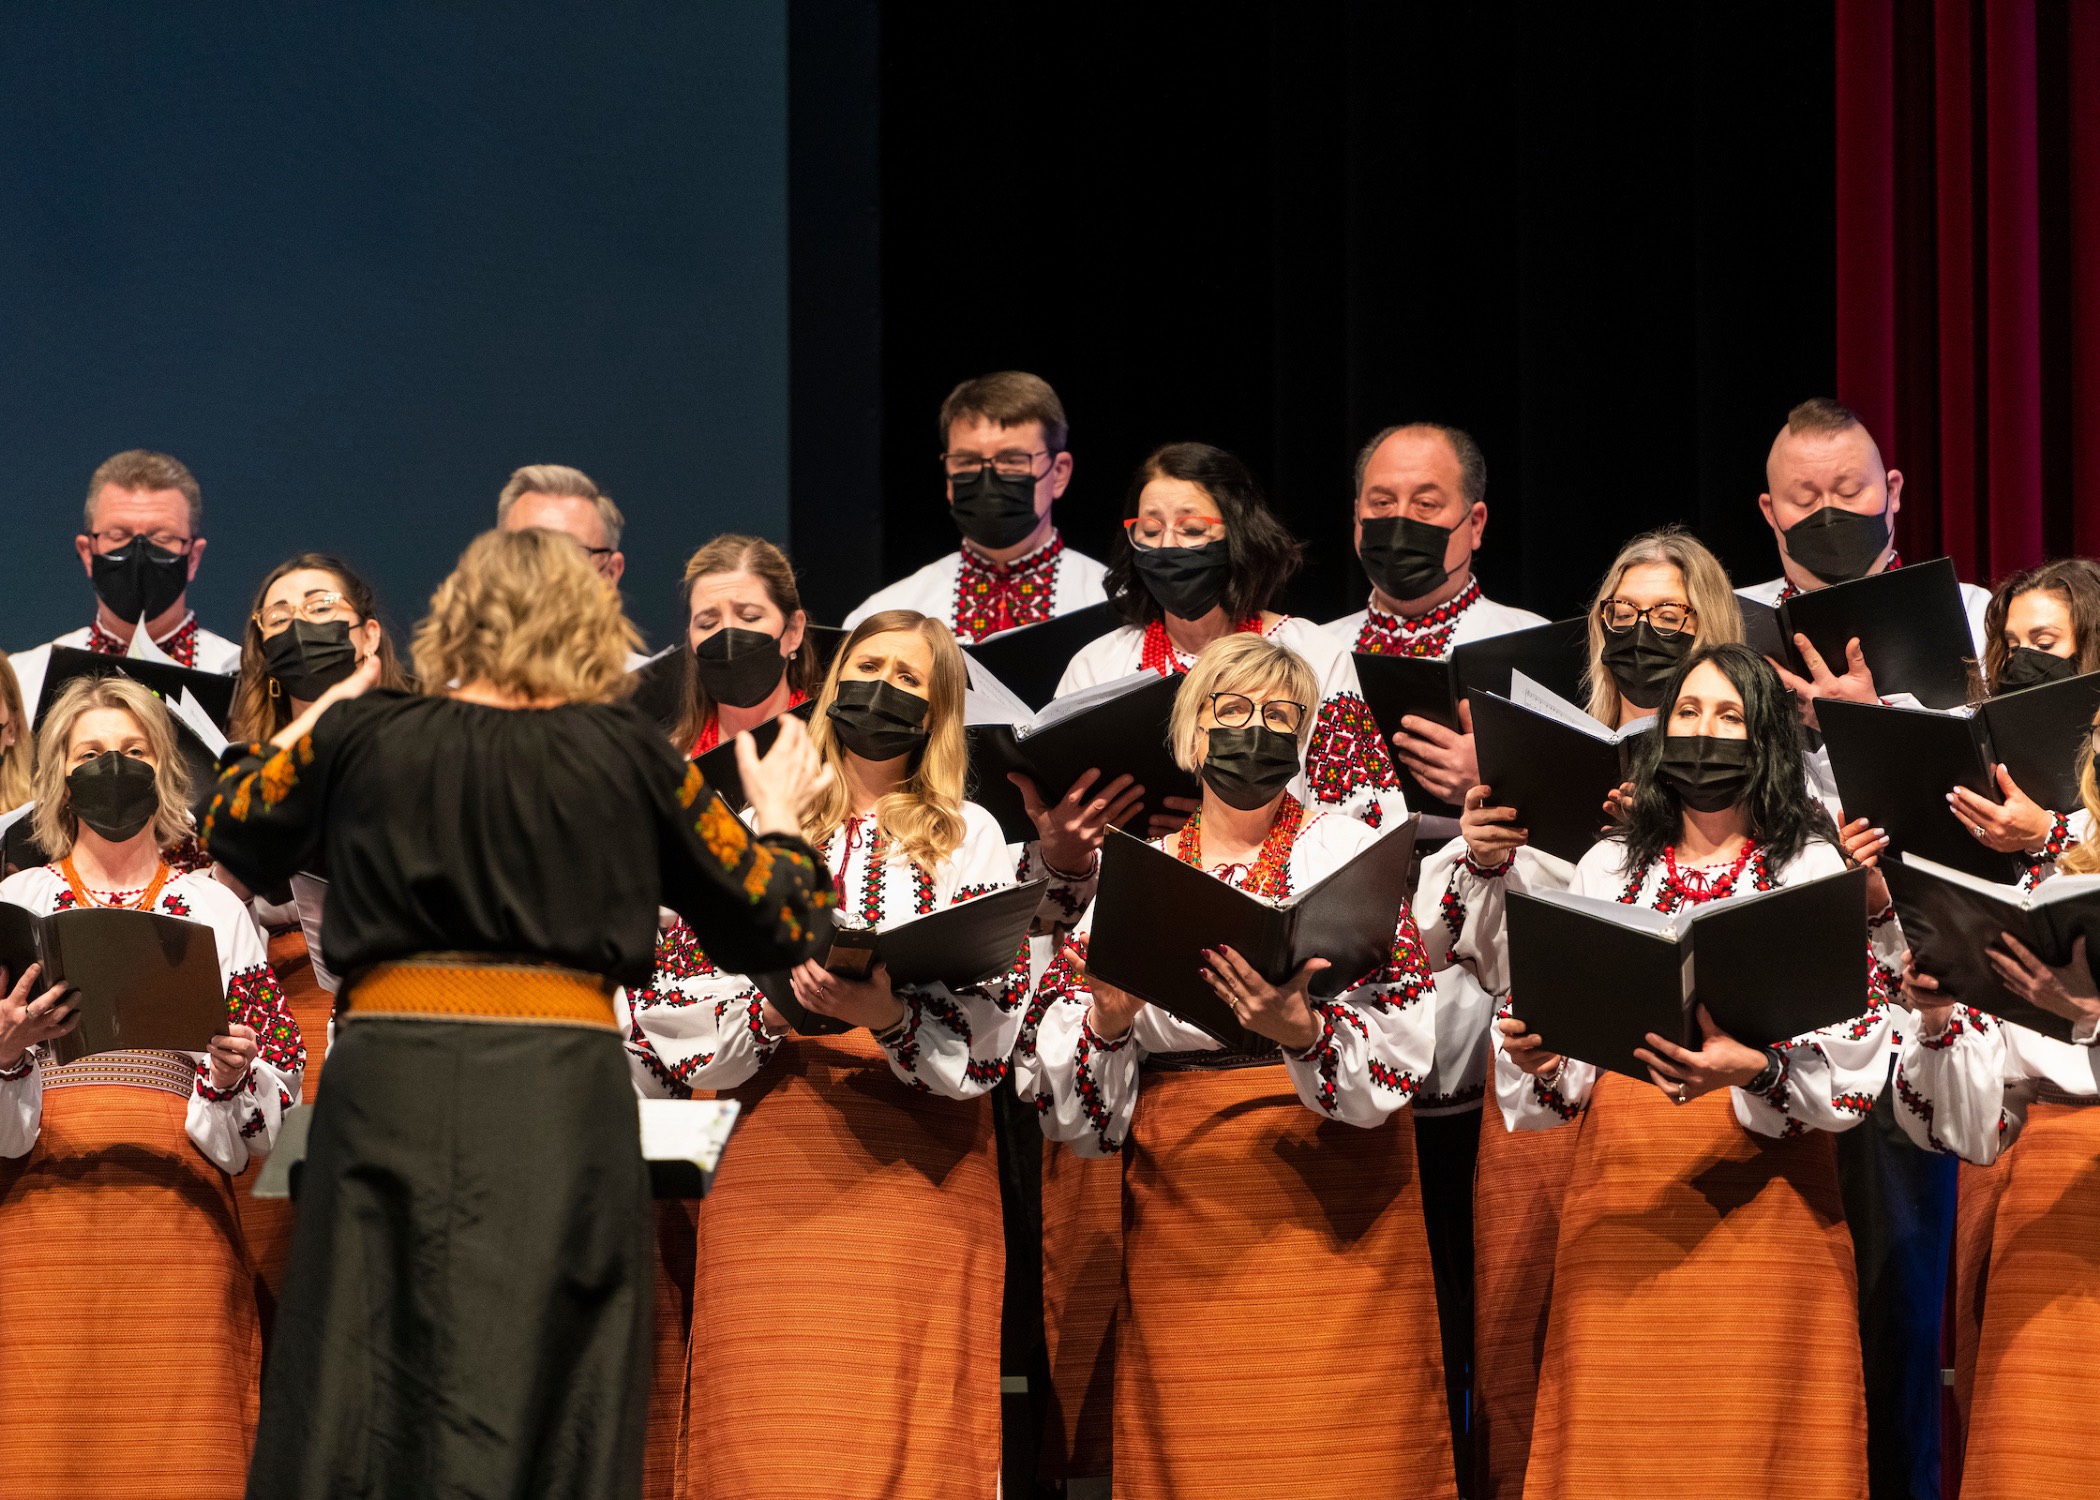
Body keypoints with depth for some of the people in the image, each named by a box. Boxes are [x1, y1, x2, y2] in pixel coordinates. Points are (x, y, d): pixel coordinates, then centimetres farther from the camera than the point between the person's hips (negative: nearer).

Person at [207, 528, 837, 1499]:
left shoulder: (364, 735, 5)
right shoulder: (623, 752, 2)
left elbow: (233, 836, 23)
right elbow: (772, 920, 8)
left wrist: (301, 728, 38)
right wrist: (780, 822, 28)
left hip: (389, 1084, 1)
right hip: (562, 1082, -1)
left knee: (350, 1400, 5)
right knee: (556, 1414, 2)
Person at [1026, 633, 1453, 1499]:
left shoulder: (1342, 851, 3)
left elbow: (1399, 1048, -8)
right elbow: (1065, 1086, 6)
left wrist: (1301, 1031, -27)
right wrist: (1108, 1019, -14)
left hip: (1327, 1197, -2)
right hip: (1177, 1204, 3)